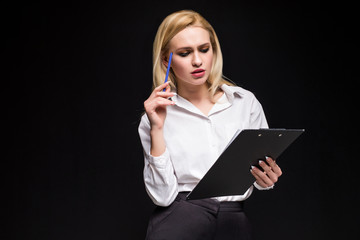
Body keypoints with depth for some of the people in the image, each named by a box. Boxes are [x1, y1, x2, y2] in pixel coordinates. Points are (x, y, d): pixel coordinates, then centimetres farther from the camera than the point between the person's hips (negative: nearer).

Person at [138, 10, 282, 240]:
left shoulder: (245, 102, 10)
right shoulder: (157, 115, 5)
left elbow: (265, 168, 18)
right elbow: (162, 196, -4)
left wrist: (265, 179, -5)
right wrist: (157, 129, -9)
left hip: (233, 220, 3)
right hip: (179, 218, -3)